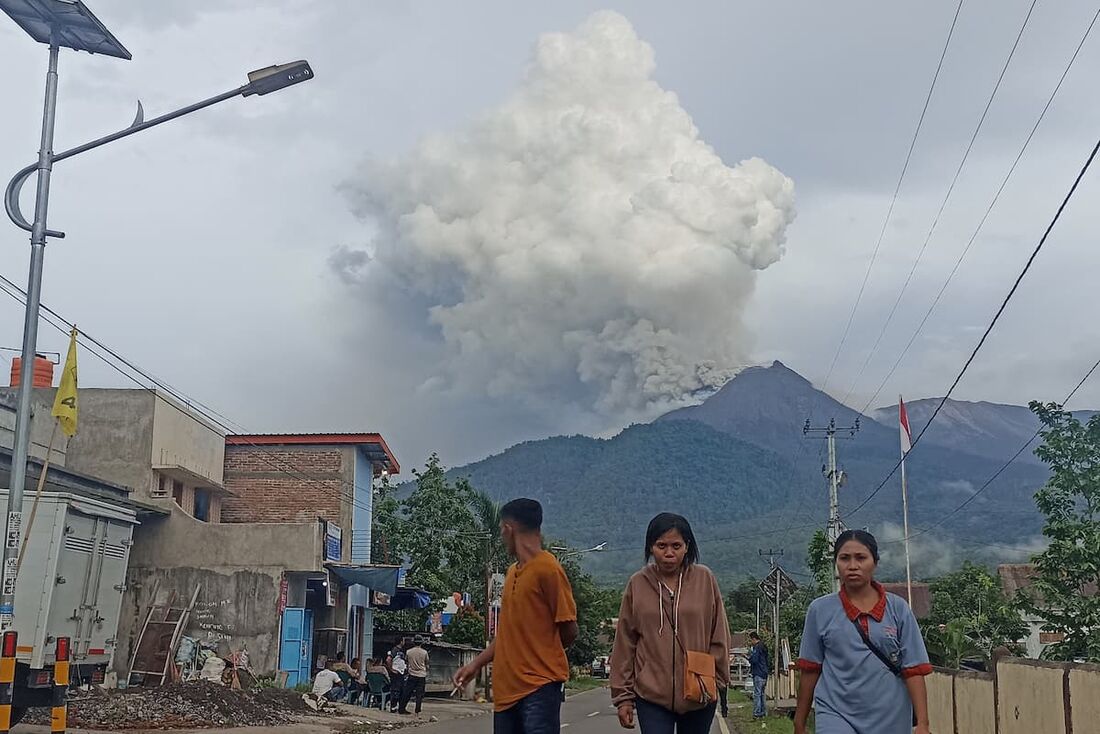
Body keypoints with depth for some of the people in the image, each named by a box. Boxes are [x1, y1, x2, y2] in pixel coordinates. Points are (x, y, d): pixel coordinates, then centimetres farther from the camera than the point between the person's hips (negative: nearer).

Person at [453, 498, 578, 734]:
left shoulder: (548, 568, -10)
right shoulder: (512, 572, 15)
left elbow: (569, 631, -7)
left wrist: (540, 657, 7)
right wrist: (476, 664, 19)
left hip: (539, 687, -8)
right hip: (507, 687, 8)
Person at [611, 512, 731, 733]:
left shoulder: (704, 579, 0)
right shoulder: (637, 584, 0)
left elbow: (719, 637, 5)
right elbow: (624, 644, 4)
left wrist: (716, 680, 3)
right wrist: (623, 695, 3)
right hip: (651, 694, -1)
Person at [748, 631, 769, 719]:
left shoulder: (757, 647, -15)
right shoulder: (764, 647, 15)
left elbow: (754, 660, -21)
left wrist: (750, 655, -3)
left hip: (758, 673, -10)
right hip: (765, 673, 10)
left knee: (757, 693, -7)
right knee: (762, 693, 15)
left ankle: (757, 713, -7)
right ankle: (764, 712, 18)